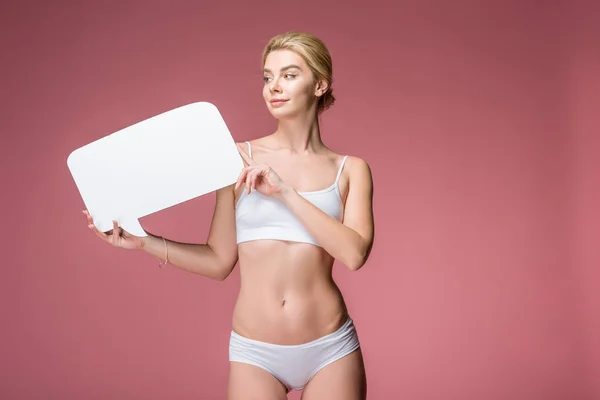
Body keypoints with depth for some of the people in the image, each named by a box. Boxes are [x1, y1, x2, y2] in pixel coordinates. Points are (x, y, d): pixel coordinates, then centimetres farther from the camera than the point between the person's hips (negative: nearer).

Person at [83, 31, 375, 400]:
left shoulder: (350, 170, 1)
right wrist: (143, 241, -7)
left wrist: (285, 191, -17)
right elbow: (219, 260, 3)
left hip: (330, 351, 0)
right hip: (255, 353, 0)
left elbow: (354, 254, -14)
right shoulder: (241, 158, 0)